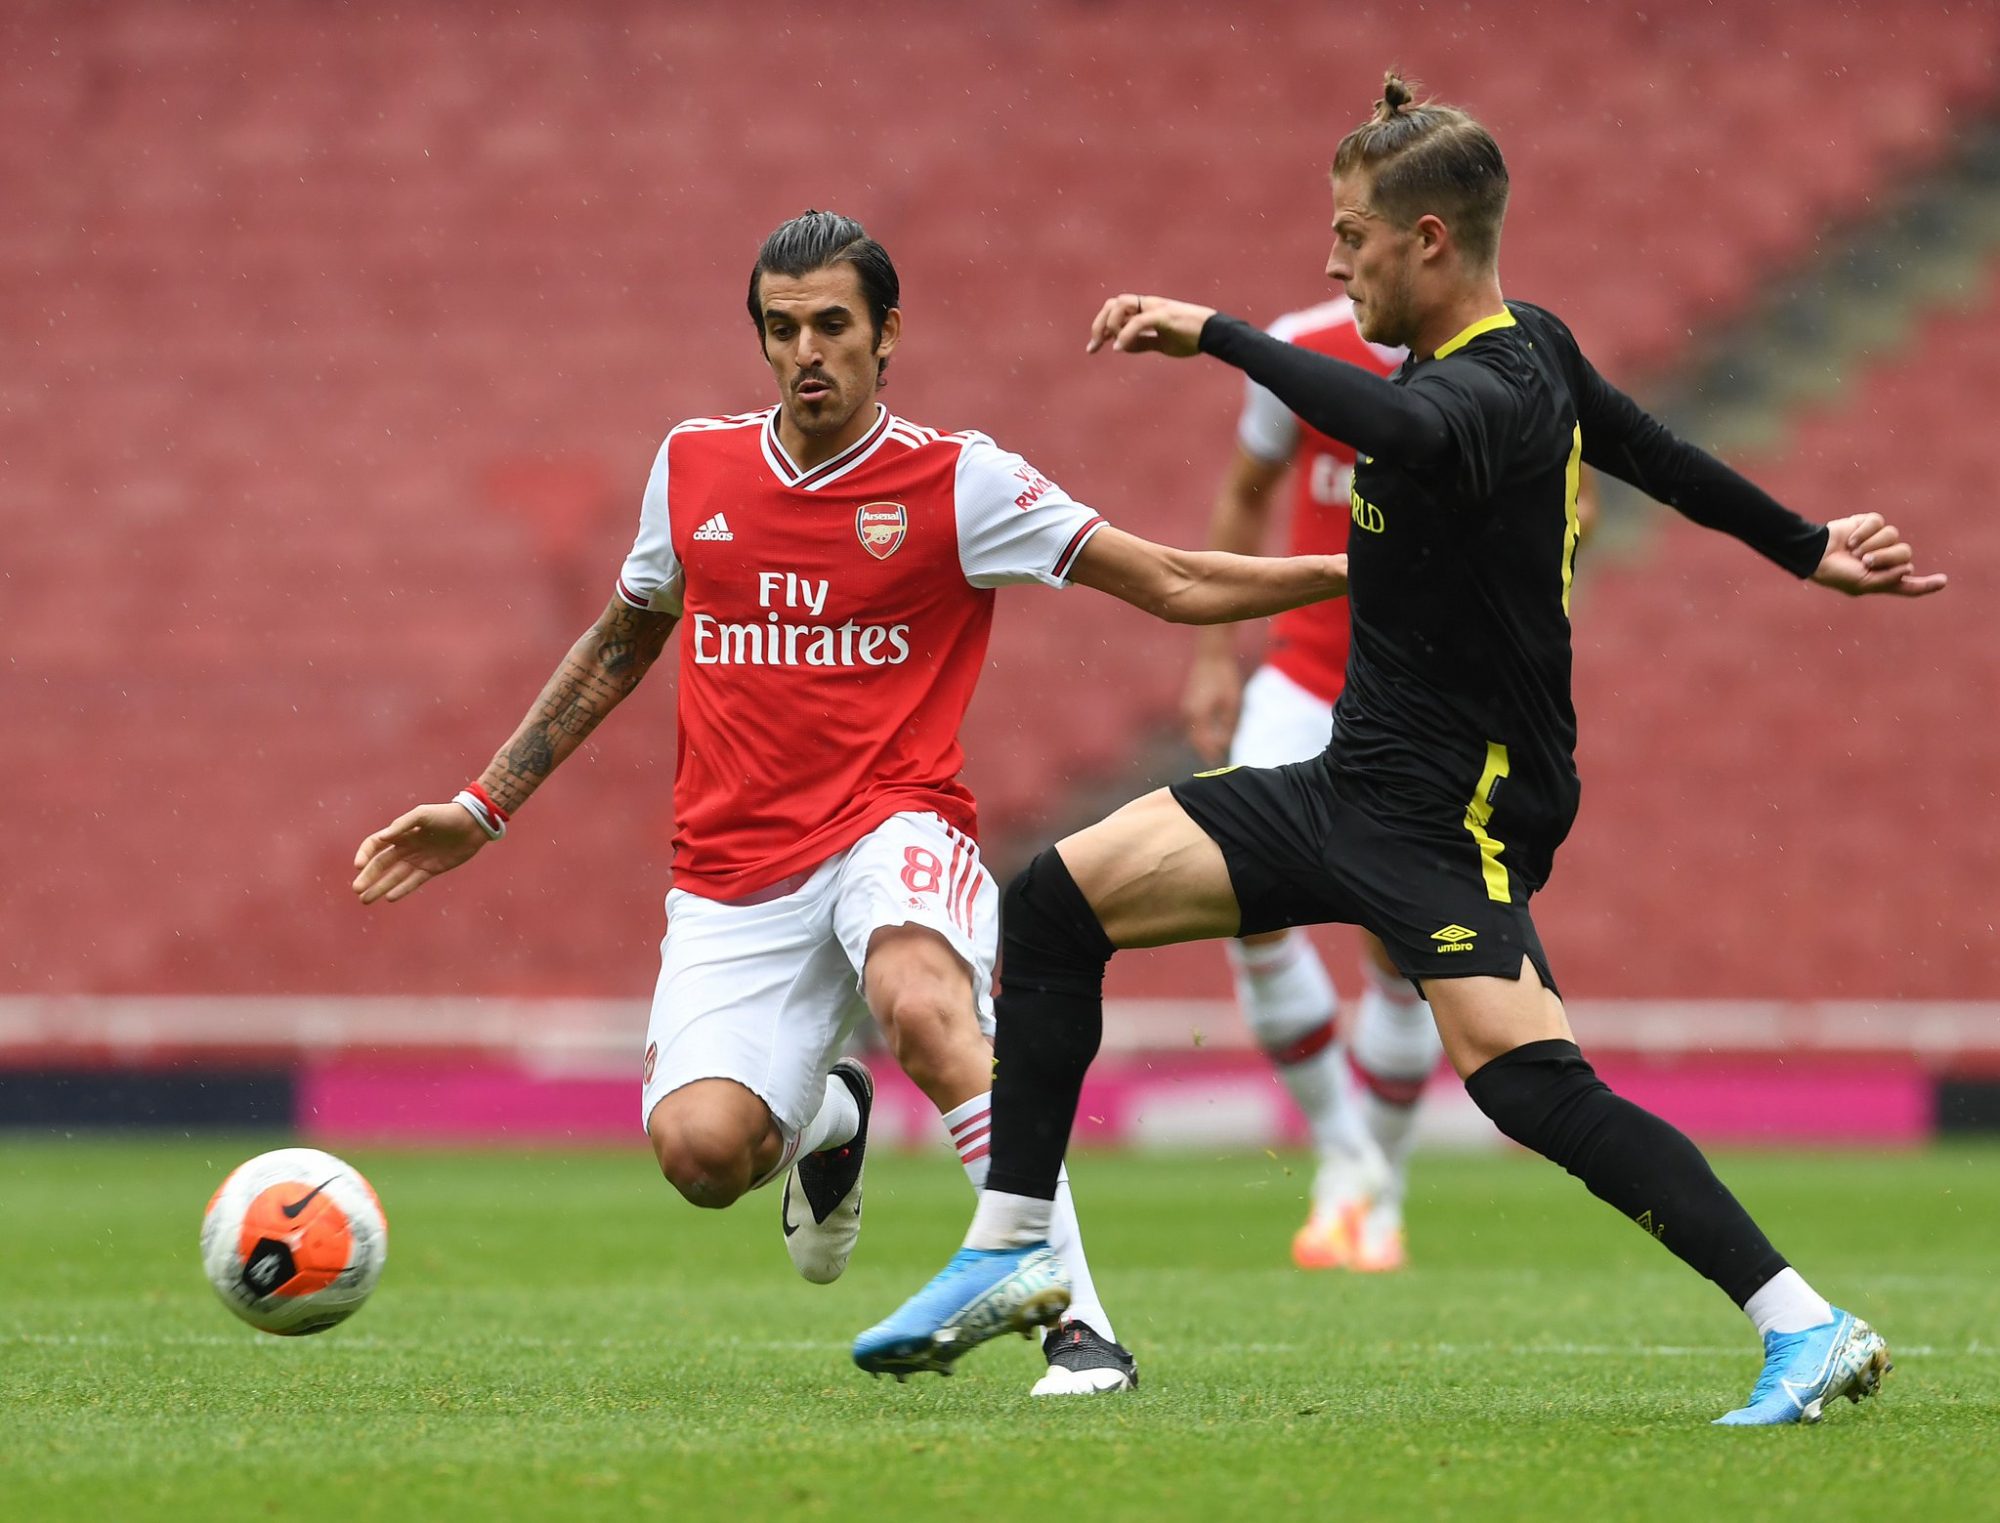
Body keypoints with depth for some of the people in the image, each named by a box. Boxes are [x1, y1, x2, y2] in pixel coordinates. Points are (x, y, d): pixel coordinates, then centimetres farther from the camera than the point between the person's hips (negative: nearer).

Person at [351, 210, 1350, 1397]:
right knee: (700, 1148, -20)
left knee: (922, 999, -38)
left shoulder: (956, 482, -2)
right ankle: (824, 1119, 19)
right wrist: (486, 806, 24)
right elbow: (622, 643, 24)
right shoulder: (694, 467, 9)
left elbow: (1176, 585, -2)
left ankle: (1079, 1325, -35)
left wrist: (1348, 572, -13)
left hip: (892, 831, -3)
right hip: (733, 876, 3)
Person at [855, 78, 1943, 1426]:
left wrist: (1216, 334, -41)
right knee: (1060, 900, 5)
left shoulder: (1495, 386, -21)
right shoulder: (1532, 353, 8)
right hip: (1353, 787, 10)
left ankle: (1808, 1328, -24)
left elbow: (1405, 430, -46)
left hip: (1453, 814, -10)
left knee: (1521, 1073, -28)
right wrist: (1806, 548, 37)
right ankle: (1010, 1256, 11)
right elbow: (1652, 452, 24)